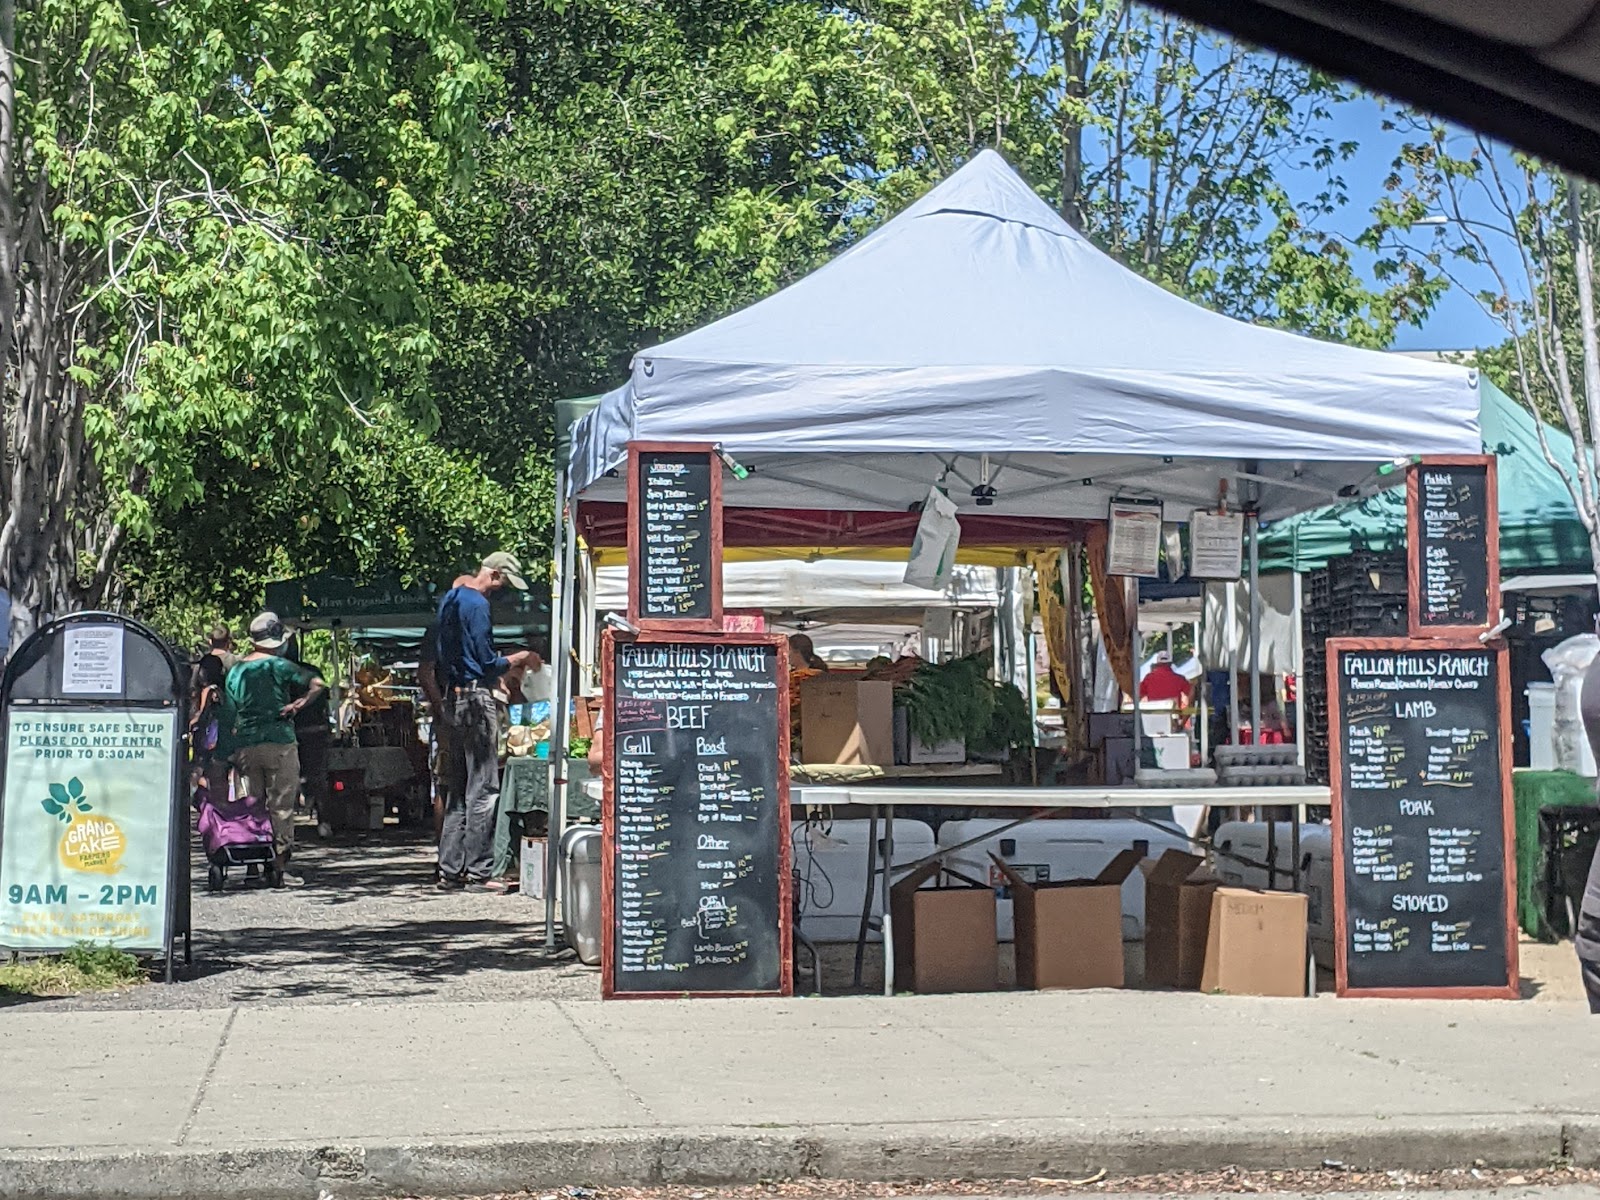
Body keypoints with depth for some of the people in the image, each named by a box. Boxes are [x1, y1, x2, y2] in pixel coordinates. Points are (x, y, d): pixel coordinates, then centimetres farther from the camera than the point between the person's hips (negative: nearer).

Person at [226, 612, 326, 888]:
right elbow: (318, 684, -15)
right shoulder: (278, 665, -4)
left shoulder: (235, 670, 11)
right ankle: (280, 868, -3)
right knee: (281, 808, -2)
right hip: (279, 742, -5)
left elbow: (230, 713, 13)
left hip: (244, 746, 5)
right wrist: (298, 705, -7)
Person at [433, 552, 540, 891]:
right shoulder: (477, 605, -13)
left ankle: (450, 870, 12)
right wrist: (521, 657, 0)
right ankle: (478, 873, -6)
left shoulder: (449, 600, 17)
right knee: (483, 788, -6)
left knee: (456, 790, 11)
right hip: (476, 700, -9)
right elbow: (488, 663, -14)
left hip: (452, 698, 10)